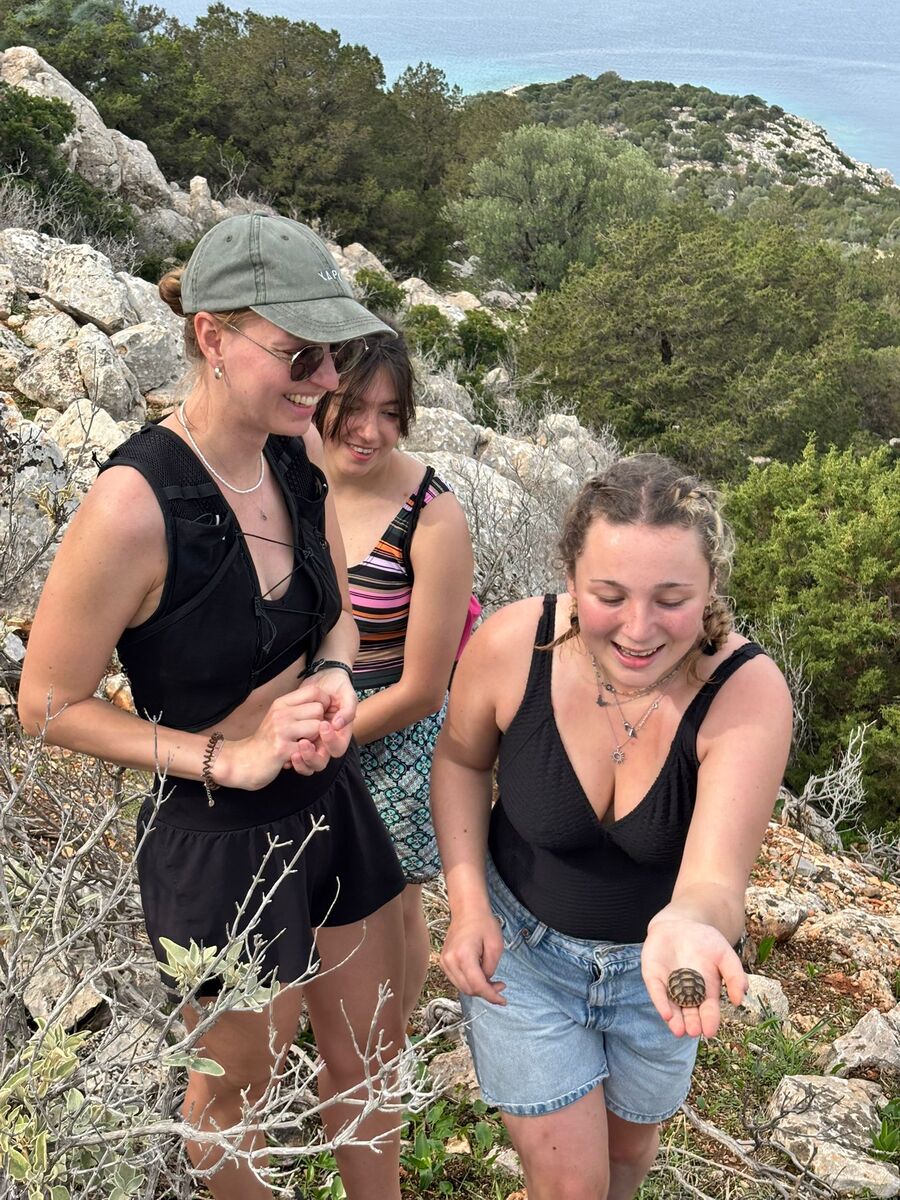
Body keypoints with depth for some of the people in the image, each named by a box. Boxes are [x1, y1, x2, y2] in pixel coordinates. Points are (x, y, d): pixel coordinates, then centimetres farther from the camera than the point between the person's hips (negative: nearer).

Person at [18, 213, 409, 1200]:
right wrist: (226, 759, -20)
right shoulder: (134, 506, -28)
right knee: (238, 1090, 21)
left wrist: (333, 678, -12)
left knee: (367, 1062, 24)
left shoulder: (300, 451, -8)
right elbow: (48, 705, -15)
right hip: (217, 841, -6)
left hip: (331, 801, 6)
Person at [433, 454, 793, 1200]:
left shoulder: (747, 691, -30)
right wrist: (468, 900, -17)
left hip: (654, 963, 1)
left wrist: (688, 930, -61)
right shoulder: (512, 643, -27)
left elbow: (715, 877, -37)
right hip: (522, 945, -1)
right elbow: (462, 759, -6)